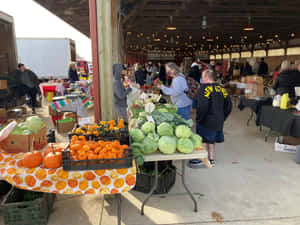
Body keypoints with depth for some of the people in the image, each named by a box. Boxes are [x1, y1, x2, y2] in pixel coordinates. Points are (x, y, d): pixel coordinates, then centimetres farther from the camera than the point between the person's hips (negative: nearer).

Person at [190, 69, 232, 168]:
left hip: (207, 121, -8)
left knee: (203, 140, 4)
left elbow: (203, 106, -25)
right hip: (219, 122, 8)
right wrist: (222, 118, 16)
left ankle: (201, 159, 10)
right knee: (211, 140, 19)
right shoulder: (221, 88, 9)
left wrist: (198, 119, -13)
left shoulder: (204, 88, -14)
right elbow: (229, 105, 10)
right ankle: (211, 159, 27)